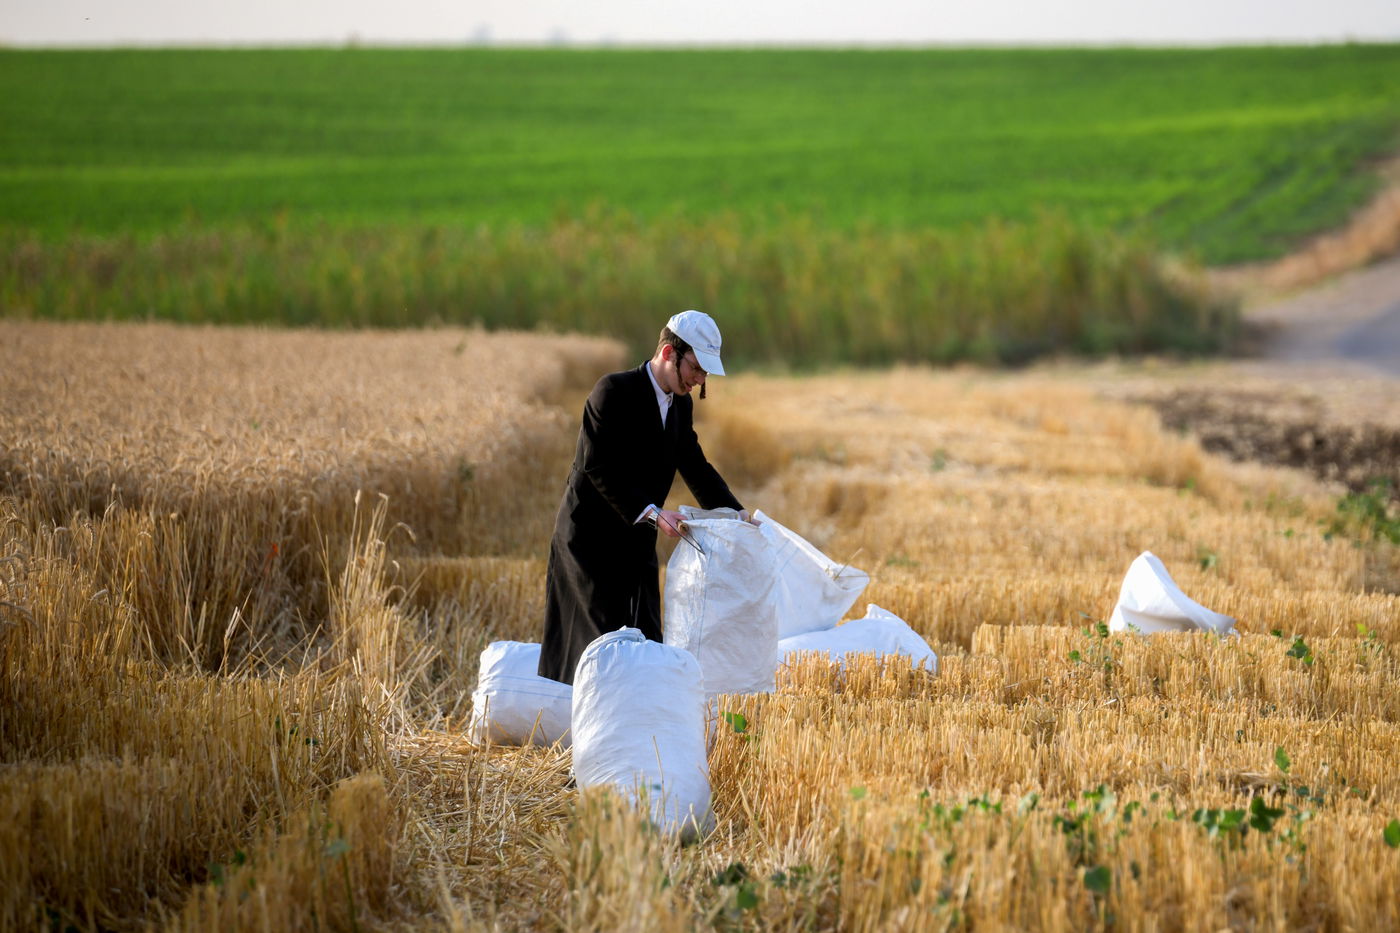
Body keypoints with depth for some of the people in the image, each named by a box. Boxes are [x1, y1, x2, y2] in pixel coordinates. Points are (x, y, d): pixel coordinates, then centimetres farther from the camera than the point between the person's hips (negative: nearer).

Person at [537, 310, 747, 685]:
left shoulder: (681, 405, 8)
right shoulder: (614, 391, -17)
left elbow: (695, 466, 12)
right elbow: (598, 468, -22)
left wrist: (735, 513, -4)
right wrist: (651, 513, -30)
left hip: (637, 542, 8)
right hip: (591, 538, -8)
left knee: (645, 640, 5)